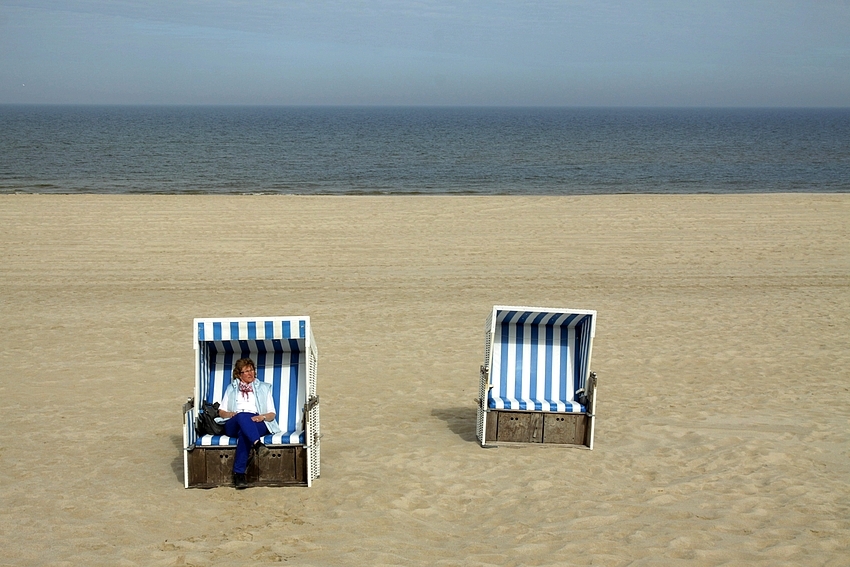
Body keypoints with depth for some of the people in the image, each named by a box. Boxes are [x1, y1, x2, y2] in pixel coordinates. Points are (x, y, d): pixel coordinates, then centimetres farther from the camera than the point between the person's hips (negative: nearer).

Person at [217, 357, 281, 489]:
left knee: (243, 433, -39)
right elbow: (221, 412, 21)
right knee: (242, 416, -39)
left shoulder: (264, 388, 27)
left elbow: (272, 414, 18)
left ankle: (239, 473, -45)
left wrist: (263, 417, -7)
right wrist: (232, 414, -2)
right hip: (233, 426, 0)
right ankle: (257, 444, -61)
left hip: (257, 424, 0)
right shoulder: (231, 388, 29)